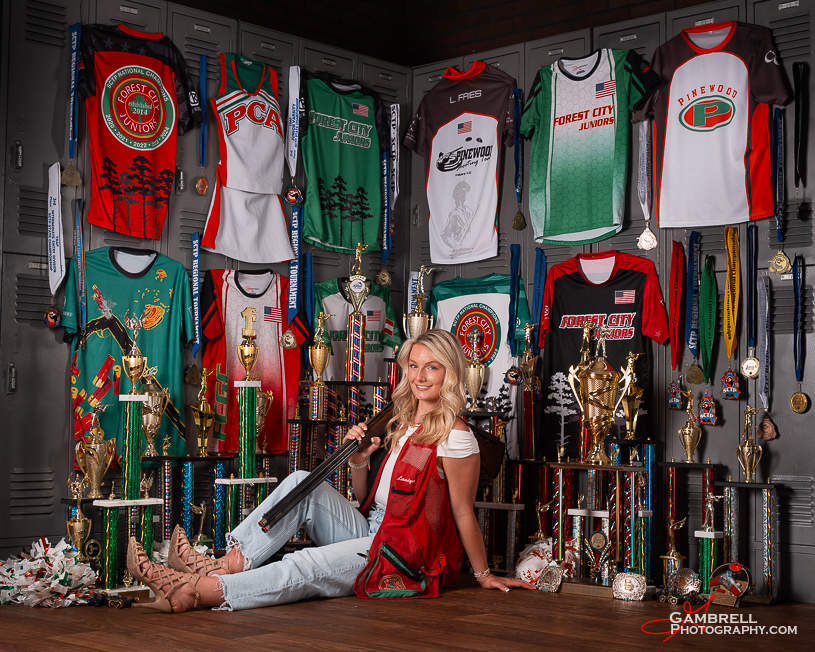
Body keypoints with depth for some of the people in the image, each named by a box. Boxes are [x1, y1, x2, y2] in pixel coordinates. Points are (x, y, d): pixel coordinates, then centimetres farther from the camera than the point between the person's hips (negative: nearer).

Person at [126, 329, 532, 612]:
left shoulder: (454, 436, -13)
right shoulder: (402, 422, 13)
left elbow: (463, 513, -9)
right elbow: (366, 496, 16)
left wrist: (484, 575, -4)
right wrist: (359, 461, -5)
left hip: (408, 557, -8)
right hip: (370, 532, 8)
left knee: (304, 567, -26)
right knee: (304, 483, -10)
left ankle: (195, 592, -31)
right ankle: (228, 564, -19)